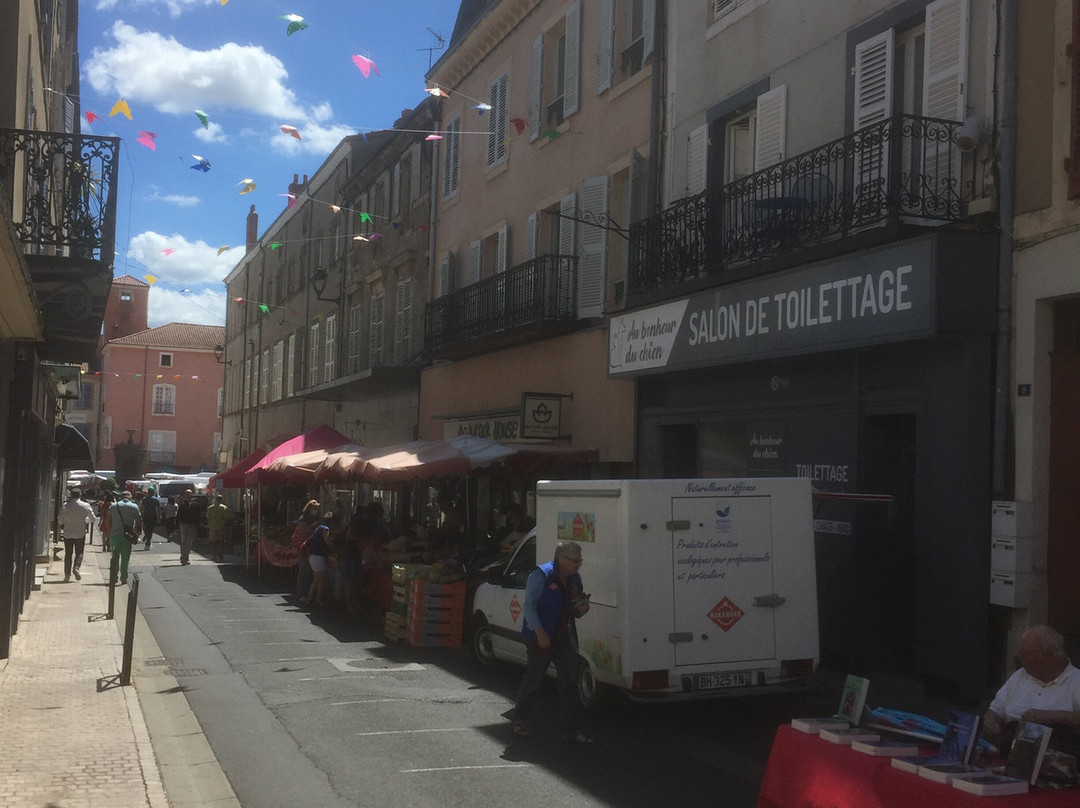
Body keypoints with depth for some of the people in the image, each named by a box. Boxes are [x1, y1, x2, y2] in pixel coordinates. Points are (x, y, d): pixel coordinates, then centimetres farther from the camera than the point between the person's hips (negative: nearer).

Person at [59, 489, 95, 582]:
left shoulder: (65, 505, -3)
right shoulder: (85, 506, -5)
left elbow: (61, 519, 1)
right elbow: (92, 518, 5)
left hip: (67, 533, 1)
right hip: (80, 533, -1)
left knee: (68, 553, 9)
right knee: (79, 552, 8)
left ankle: (67, 573, 4)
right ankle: (76, 567, -16)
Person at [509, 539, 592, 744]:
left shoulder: (574, 578, 8)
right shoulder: (541, 575, -14)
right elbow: (529, 605, -15)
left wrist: (581, 610, -1)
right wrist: (539, 631, -23)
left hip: (565, 638, 6)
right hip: (541, 638, -6)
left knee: (569, 681, 1)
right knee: (533, 680, 7)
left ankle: (571, 729, 6)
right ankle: (519, 719, 29)